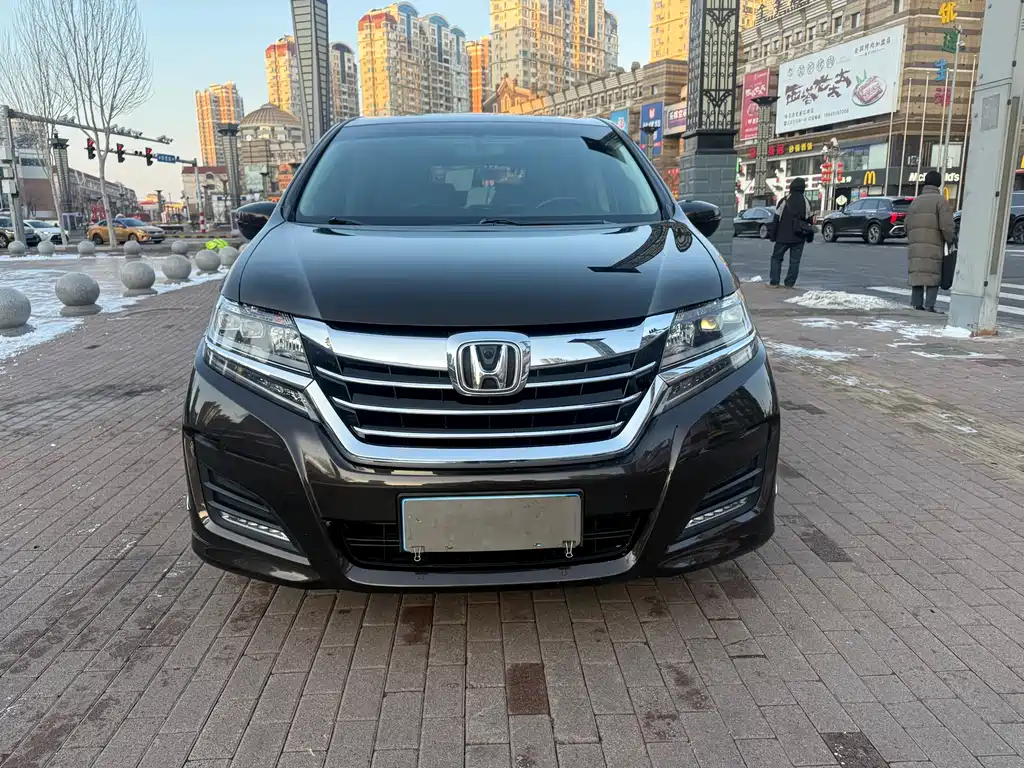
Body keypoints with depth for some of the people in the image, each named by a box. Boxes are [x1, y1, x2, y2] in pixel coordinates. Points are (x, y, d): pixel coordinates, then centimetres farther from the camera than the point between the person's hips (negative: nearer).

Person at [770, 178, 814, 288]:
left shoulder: (784, 201, -7)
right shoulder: (805, 202, 3)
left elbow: (776, 220, -5)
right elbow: (809, 220, 8)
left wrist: (773, 235, 1)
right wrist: (810, 234, 17)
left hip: (783, 237, -2)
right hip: (799, 238, 2)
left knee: (776, 258, 9)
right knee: (794, 261, 7)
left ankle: (774, 282, 1)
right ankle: (789, 283, 4)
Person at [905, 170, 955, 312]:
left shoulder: (916, 201, 15)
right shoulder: (940, 200, -4)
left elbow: (907, 225, 15)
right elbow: (946, 226, -11)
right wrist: (950, 241, 2)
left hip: (915, 247, 5)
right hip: (933, 247, -5)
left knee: (917, 276, 7)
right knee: (933, 277, -1)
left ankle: (916, 304, 6)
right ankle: (929, 306, -7)